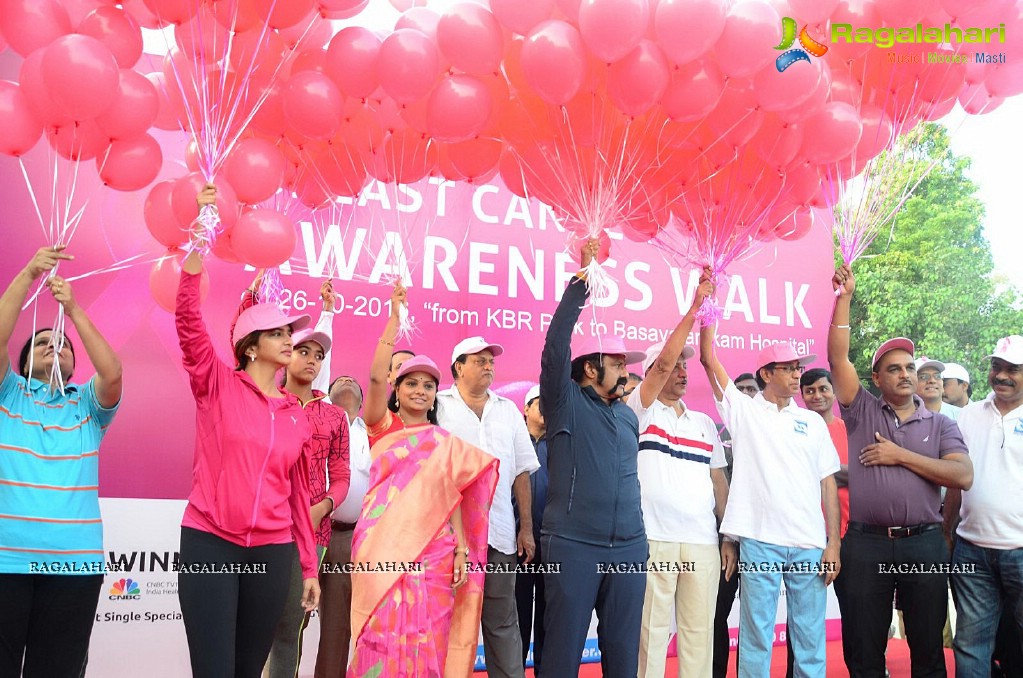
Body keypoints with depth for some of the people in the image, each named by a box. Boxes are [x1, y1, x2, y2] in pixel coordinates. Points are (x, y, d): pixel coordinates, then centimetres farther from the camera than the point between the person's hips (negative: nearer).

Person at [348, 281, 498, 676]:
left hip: (433, 550, 2)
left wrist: (462, 548, -2)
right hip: (383, 547, -2)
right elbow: (376, 376, -8)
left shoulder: (445, 444, 13)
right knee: (384, 638, -3)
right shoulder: (383, 427, 8)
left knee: (427, 642, 2)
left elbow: (453, 497, 9)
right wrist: (395, 316, -10)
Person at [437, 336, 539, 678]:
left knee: (502, 622, 7)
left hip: (500, 533, 3)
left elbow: (521, 472, 13)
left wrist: (526, 527, 8)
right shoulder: (439, 406, 2)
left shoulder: (509, 410, 14)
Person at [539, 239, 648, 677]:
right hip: (573, 544, -5)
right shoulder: (565, 402, -1)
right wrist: (582, 279, -15)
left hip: (629, 547, 5)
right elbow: (556, 345, -15)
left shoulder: (628, 416, 17)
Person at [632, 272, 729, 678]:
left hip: (704, 542, 5)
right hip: (654, 539, -5)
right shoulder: (642, 411, 3)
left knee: (700, 632, 8)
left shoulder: (704, 423, 18)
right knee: (652, 631, -2)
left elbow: (718, 481, 16)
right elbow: (664, 360, -11)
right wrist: (694, 307, -10)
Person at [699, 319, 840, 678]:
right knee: (756, 635, 2)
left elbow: (828, 483, 11)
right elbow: (708, 359, -1)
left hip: (810, 544, 3)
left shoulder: (813, 421, 13)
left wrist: (833, 543, 3)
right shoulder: (743, 410, 6)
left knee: (811, 637, 8)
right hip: (759, 541, -2)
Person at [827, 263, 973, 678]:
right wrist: (844, 298, -7)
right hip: (866, 544, -1)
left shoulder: (940, 425, 9)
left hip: (924, 545, 1)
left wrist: (901, 456, -9)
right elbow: (838, 357, -4)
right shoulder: (862, 413, 6)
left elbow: (963, 476, -6)